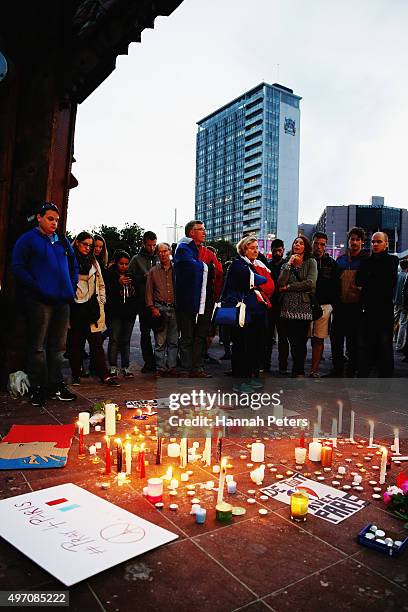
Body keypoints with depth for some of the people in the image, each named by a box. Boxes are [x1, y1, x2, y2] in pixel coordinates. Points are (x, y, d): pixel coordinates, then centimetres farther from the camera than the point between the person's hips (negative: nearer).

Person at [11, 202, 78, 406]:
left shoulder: (63, 241, 18)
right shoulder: (28, 239, 2)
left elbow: (73, 266, 25)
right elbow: (18, 267, -6)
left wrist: (71, 288, 11)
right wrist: (36, 288, -14)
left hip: (62, 300, 6)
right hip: (40, 301, -6)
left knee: (58, 346, 10)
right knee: (38, 346, -1)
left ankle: (56, 385, 19)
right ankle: (37, 389, 8)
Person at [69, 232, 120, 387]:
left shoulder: (93, 262, 17)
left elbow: (101, 284, 20)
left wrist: (101, 301, 11)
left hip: (92, 307, 3)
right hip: (75, 308, -3)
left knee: (96, 342, 1)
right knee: (75, 343, 4)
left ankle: (104, 375, 2)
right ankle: (76, 375, 16)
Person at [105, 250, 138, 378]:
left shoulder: (131, 276, 14)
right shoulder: (109, 274, -1)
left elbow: (136, 294, 22)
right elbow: (106, 292, -11)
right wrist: (118, 283, -22)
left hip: (129, 313, 4)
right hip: (114, 313, -4)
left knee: (126, 341, 7)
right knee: (114, 340, -5)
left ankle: (126, 368, 11)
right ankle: (112, 368, 2)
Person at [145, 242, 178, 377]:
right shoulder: (153, 271, 10)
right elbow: (149, 291, 8)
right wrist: (152, 308, -2)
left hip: (175, 308, 1)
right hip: (160, 308, -1)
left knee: (173, 340, 4)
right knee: (160, 341, -1)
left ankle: (172, 367, 12)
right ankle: (161, 368, 7)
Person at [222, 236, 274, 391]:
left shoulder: (260, 265, 21)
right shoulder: (238, 264, -1)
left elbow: (271, 287, 10)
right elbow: (253, 280, -15)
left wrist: (256, 287, -4)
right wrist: (264, 280, 2)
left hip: (259, 310, 7)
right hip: (244, 310, -7)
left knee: (257, 344, 7)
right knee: (242, 345, -4)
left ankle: (252, 375, 19)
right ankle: (239, 380, 3)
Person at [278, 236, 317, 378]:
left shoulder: (311, 262, 5)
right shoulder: (286, 264, 13)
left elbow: (310, 283, -10)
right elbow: (280, 283, -2)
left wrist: (288, 287, -5)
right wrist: (289, 264, -5)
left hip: (303, 307, -2)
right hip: (288, 308, 3)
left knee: (301, 342, 0)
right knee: (292, 342, 6)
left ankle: (298, 371, 15)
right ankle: (298, 371, 20)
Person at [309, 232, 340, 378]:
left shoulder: (331, 263, 9)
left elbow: (336, 286, 11)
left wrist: (332, 304, 4)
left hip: (323, 306, 1)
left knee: (318, 340, 3)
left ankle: (314, 370, 8)